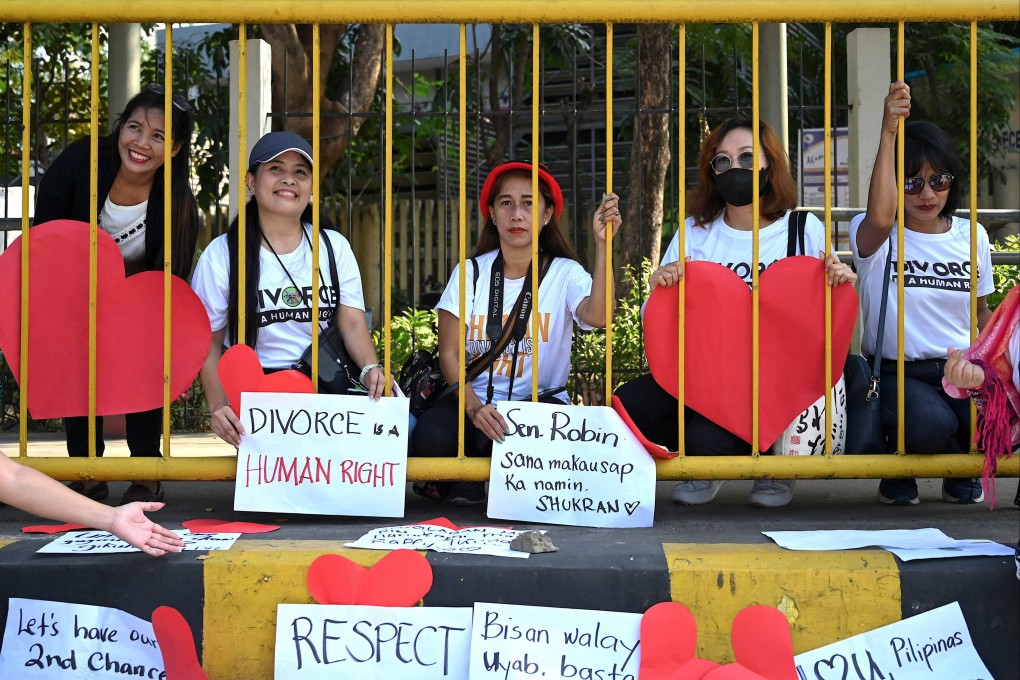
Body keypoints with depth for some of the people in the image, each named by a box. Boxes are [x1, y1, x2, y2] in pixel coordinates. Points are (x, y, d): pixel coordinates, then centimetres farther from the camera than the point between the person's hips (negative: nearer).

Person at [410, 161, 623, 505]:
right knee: (430, 437, -32)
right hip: (472, 401, 1)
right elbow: (449, 353, -2)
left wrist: (602, 244, -31)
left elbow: (596, 316, -23)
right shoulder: (470, 273, 4)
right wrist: (473, 406, -20)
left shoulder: (565, 273, -1)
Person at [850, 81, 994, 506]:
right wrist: (888, 133, -28)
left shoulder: (970, 236, 12)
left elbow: (981, 313, 19)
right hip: (897, 372, -4)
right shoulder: (873, 237, -3)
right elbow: (880, 218, -30)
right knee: (930, 426, -36)